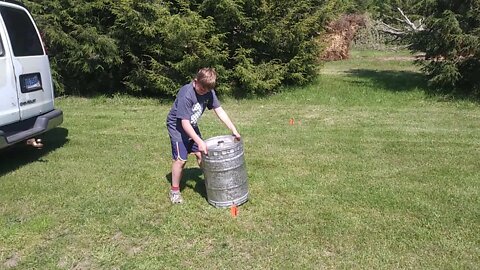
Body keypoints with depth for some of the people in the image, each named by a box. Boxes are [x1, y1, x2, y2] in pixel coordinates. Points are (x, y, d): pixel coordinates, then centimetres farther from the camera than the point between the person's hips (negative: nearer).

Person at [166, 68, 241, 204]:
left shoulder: (208, 91, -12)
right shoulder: (186, 95, -32)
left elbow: (220, 111, -8)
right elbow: (185, 122, -31)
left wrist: (234, 130, -15)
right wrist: (199, 142, -34)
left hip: (192, 126, 7)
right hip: (177, 126, -6)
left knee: (202, 154, 5)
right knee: (180, 159, -11)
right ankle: (174, 190, 6)